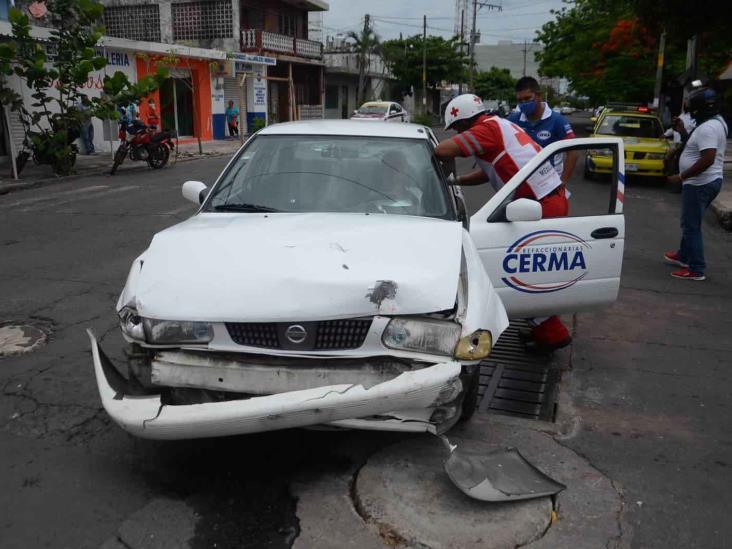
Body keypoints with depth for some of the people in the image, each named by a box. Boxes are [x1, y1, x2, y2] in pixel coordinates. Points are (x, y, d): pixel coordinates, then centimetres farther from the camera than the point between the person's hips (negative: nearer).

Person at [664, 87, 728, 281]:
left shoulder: (707, 128, -22)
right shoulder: (716, 122, 12)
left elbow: (708, 159, -31)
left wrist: (681, 176, -24)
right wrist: (683, 132, 14)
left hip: (700, 184, -11)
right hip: (708, 182, 11)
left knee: (692, 226, -5)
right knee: (690, 223, 23)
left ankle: (696, 270, -1)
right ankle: (683, 256, 37)